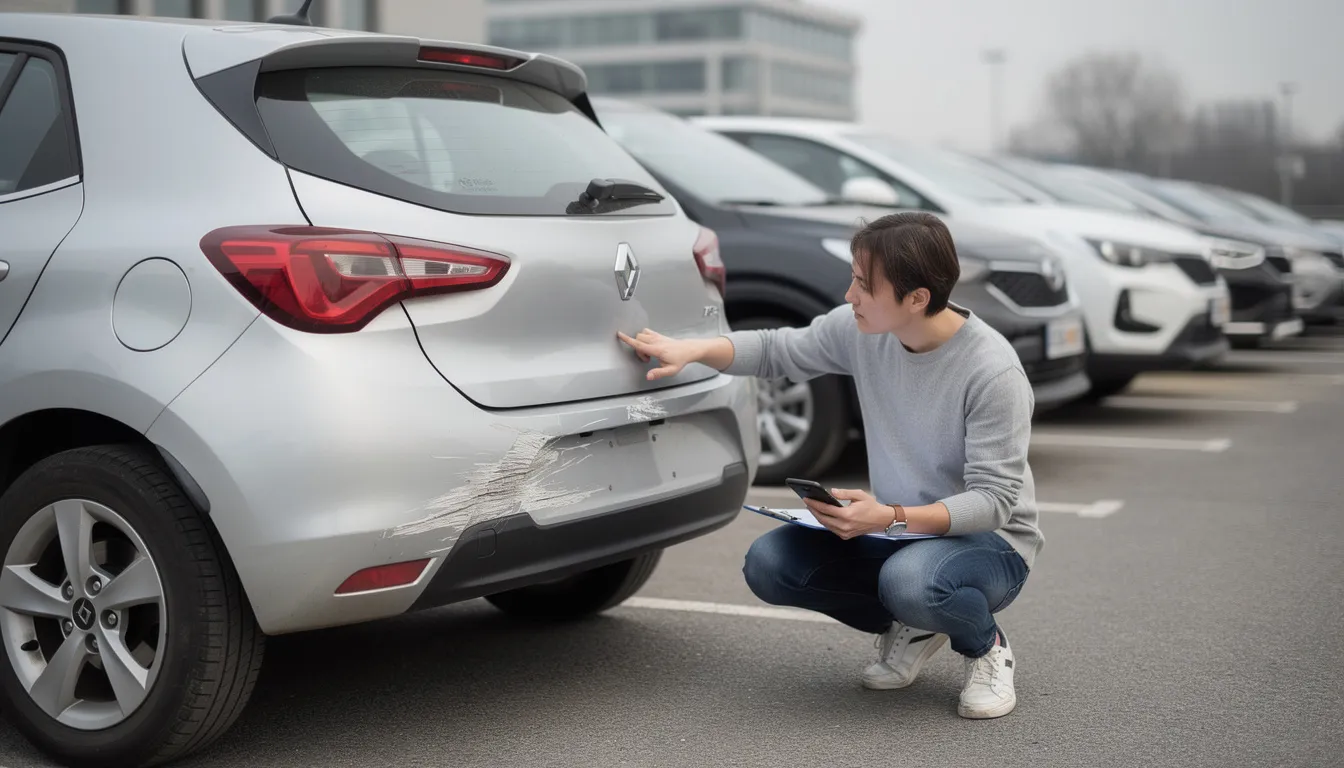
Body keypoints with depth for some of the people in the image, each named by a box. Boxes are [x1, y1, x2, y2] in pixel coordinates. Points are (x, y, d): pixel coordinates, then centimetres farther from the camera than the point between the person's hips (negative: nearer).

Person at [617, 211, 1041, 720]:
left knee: (910, 579, -40)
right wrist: (691, 349, -11)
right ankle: (911, 628, 9)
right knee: (768, 563, -14)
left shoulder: (993, 370, -24)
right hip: (897, 528, 6)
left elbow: (995, 498, -23)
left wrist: (892, 517, -36)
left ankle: (985, 645, -3)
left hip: (991, 539, -6)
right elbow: (776, 351, 6)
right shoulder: (860, 329, -7)